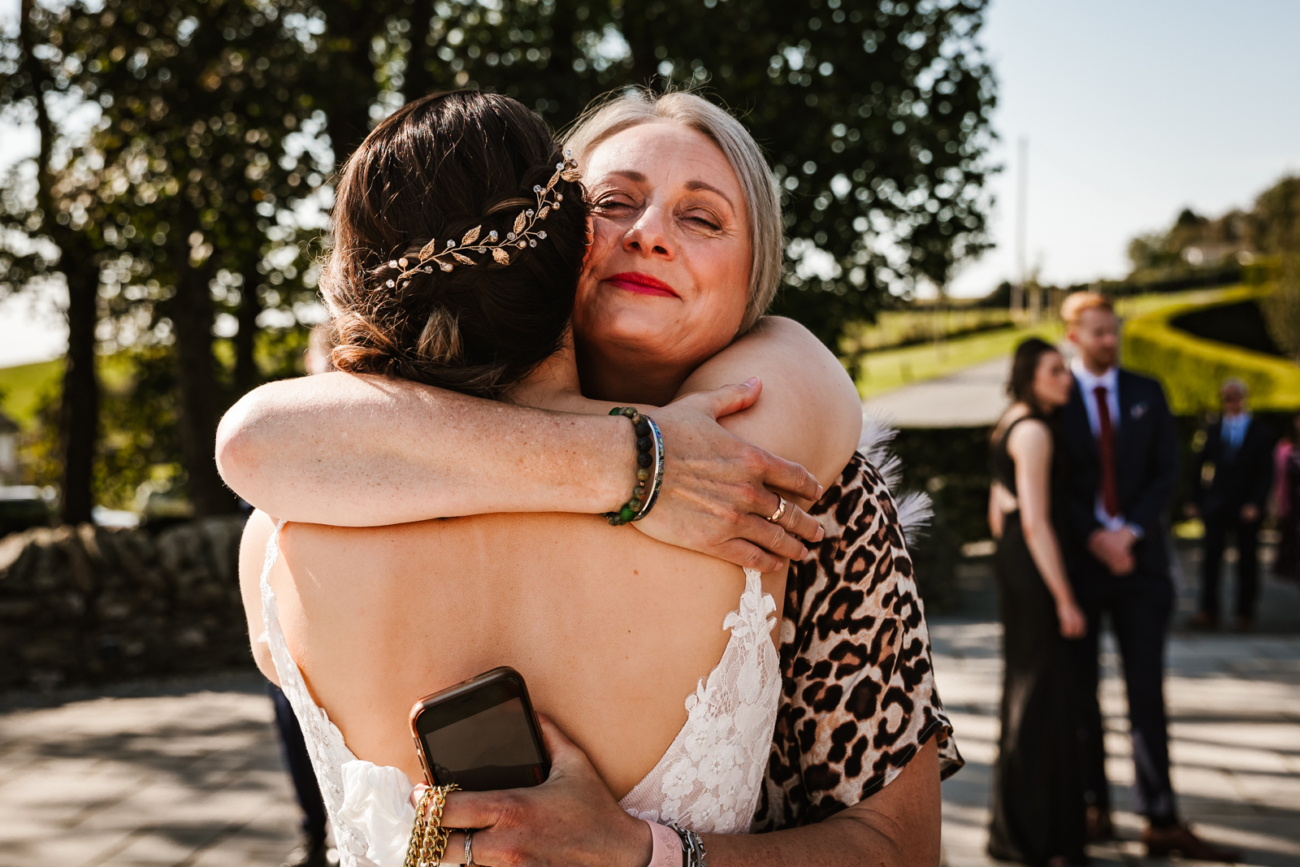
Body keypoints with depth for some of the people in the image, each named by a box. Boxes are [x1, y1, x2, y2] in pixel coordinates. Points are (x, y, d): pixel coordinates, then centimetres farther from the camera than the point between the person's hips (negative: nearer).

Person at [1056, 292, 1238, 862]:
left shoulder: (1147, 394, 8)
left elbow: (1167, 471, 2)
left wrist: (1129, 531, -11)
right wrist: (1096, 537, -15)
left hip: (1140, 557, 2)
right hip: (1077, 559, -1)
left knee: (1148, 690, -2)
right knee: (1080, 691, 7)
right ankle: (1093, 804, 19)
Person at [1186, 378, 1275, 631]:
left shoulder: (1260, 434, 1)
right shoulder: (1213, 430, 7)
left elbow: (1266, 474, -3)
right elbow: (1199, 465, 11)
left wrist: (1255, 504, -14)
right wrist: (1195, 500, 4)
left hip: (1246, 508, -1)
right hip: (1216, 505, 1)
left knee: (1247, 561, 6)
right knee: (1210, 557, -6)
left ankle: (1244, 613, 16)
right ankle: (1208, 612, -5)